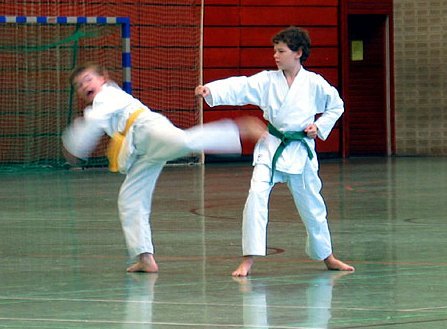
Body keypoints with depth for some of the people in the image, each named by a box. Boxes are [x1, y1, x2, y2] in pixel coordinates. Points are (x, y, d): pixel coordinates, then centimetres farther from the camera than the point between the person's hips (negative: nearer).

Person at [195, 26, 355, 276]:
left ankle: (327, 257, 35)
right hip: (271, 147, 0)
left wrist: (319, 126, -6)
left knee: (312, 204, 13)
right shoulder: (267, 80, -3)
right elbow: (240, 88, -17)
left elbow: (336, 106, 9)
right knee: (257, 195, -20)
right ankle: (249, 260, -16)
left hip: (301, 151, 0)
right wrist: (210, 90, -33)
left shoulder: (314, 83, -4)